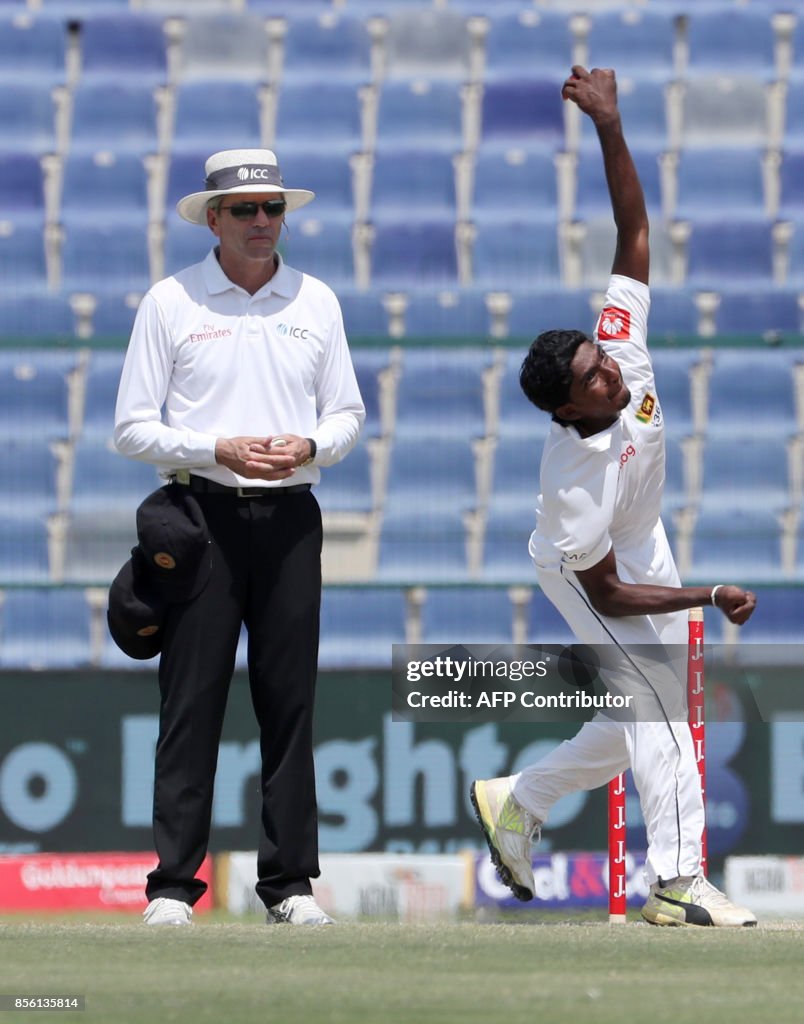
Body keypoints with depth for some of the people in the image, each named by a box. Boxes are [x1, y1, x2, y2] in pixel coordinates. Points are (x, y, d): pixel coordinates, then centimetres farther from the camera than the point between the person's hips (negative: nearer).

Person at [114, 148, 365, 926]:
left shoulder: (316, 303, 12)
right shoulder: (170, 303, 3)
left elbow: (346, 414, 16)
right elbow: (133, 426, 0)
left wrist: (308, 445, -6)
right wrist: (219, 450, -13)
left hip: (291, 517, 3)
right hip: (203, 512, -3)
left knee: (290, 700, 2)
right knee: (191, 700, -6)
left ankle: (289, 883, 6)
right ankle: (173, 884, -6)